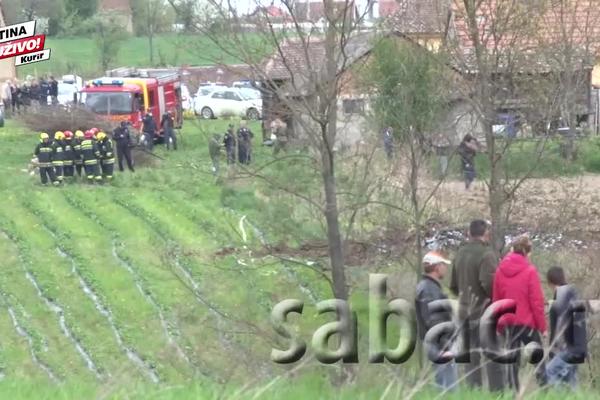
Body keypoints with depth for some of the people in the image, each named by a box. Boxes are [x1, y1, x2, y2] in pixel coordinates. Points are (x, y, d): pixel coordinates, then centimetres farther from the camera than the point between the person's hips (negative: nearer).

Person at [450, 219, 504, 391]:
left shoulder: (460, 254, 10)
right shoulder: (486, 254, -13)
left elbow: (453, 286, 15)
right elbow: (488, 281, -24)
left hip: (465, 311, 6)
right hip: (484, 310, -6)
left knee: (470, 354, 10)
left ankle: (473, 389, 9)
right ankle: (497, 390, -5)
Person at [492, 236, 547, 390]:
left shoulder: (500, 271, 3)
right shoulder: (530, 271, -11)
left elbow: (496, 300, 8)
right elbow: (536, 301, -11)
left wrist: (499, 324, 16)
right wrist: (542, 325, -3)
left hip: (508, 322, 4)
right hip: (527, 322, -4)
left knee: (512, 358, 8)